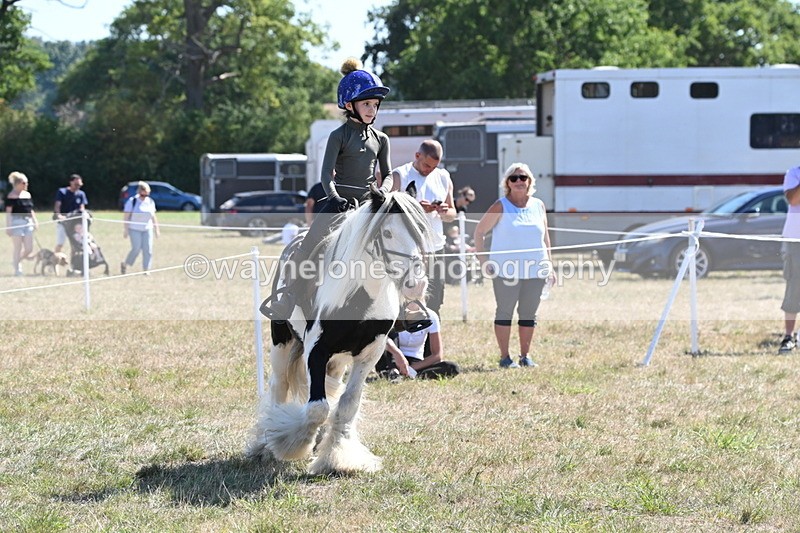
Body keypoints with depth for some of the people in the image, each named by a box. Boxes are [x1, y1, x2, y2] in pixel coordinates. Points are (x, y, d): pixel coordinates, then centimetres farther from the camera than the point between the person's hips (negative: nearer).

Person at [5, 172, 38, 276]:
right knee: (18, 247, -4)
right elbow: (8, 212, -9)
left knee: (29, 248, 4)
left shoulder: (27, 195, 14)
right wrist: (8, 226, -13)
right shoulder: (11, 196, -7)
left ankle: (16, 261, 27)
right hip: (16, 222, -7)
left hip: (27, 222, 7)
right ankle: (17, 269, 5)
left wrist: (35, 221, 13)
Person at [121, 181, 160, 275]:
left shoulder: (150, 202, 7)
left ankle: (146, 269, 2)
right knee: (136, 248, -12)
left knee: (148, 249, -5)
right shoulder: (132, 201, -7)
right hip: (134, 229, -4)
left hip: (147, 229, 4)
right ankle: (124, 264, 9)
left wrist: (156, 228, 16)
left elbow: (153, 216, 16)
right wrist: (125, 230, -11)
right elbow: (126, 216, -7)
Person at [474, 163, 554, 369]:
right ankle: (504, 357, 5)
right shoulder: (501, 207, -3)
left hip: (535, 270, 4)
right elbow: (479, 232, 2)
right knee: (505, 312, 0)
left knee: (529, 313, 8)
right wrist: (482, 259, -6)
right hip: (506, 271, -4)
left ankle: (525, 355, 18)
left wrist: (549, 265, 14)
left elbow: (545, 237, 18)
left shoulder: (538, 206, 9)